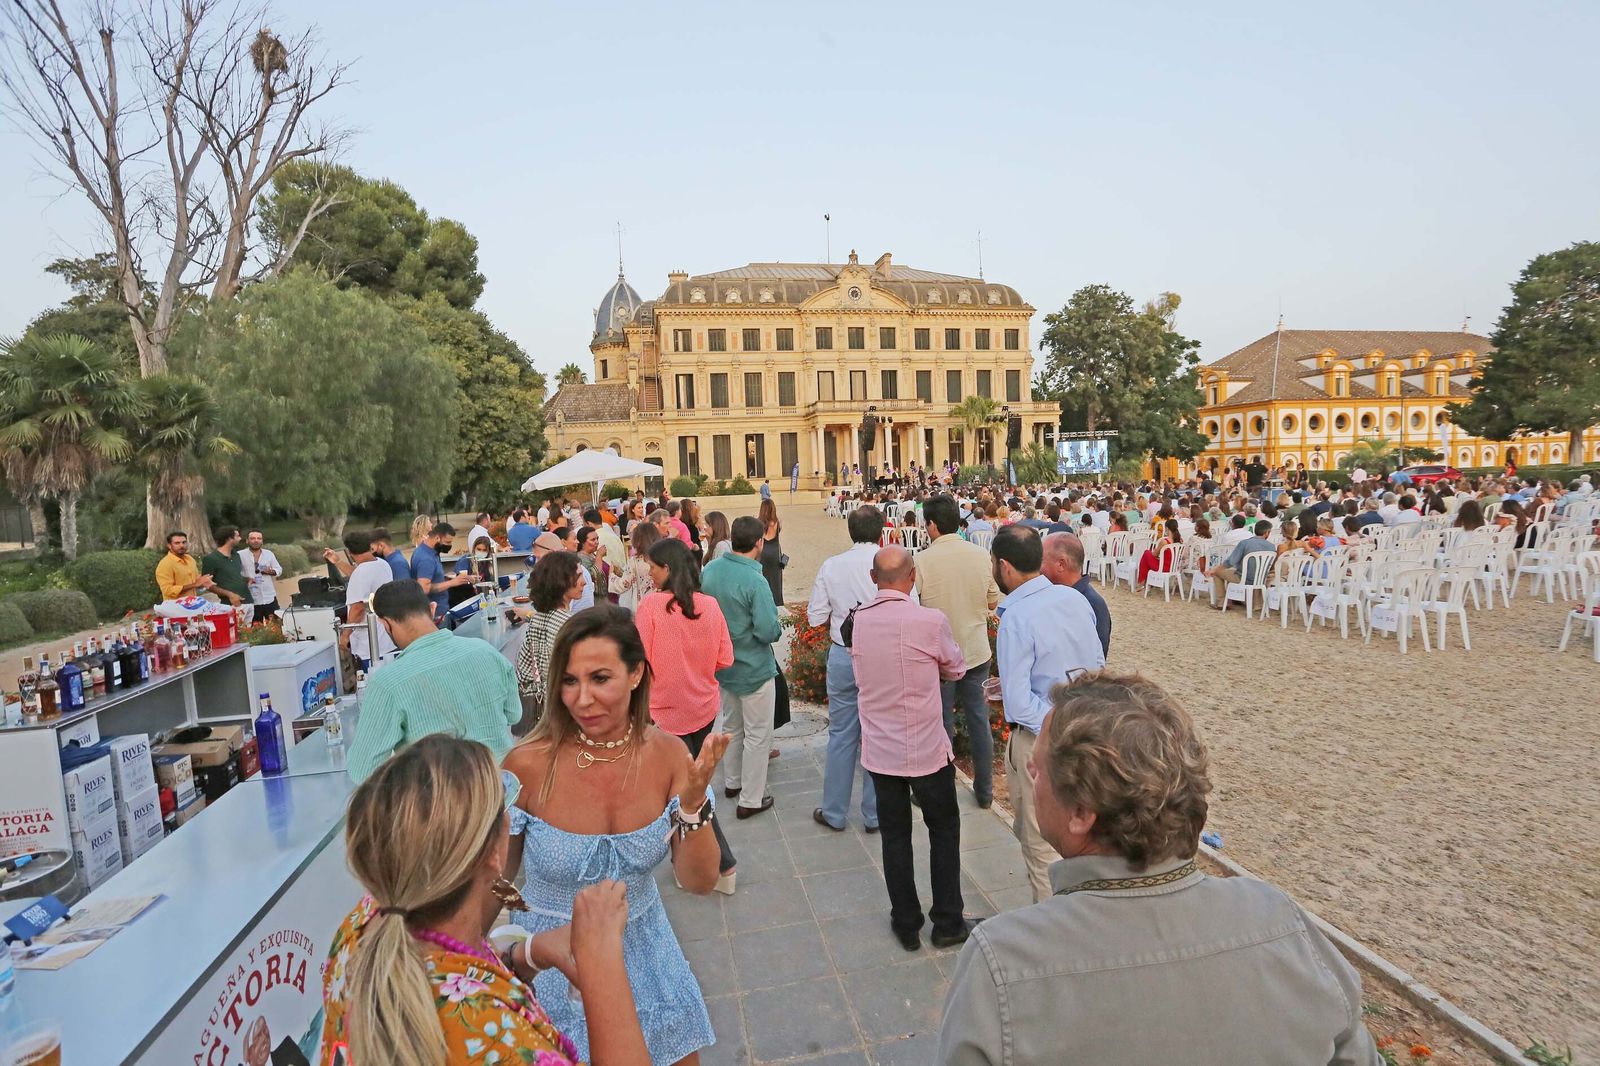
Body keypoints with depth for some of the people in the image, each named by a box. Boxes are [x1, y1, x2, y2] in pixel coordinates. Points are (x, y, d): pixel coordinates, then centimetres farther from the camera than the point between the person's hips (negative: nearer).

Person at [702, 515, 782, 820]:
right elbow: (769, 632, -26)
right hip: (753, 670, -7)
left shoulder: (710, 570, -6)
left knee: (732, 727, 25)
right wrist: (778, 625, -5)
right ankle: (750, 800, 19)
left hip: (721, 666, 7)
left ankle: (732, 782, 41)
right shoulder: (755, 581, -27)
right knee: (757, 735, 9)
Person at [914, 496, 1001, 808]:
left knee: (942, 723, 11)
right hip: (977, 651, 3)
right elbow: (993, 600, 4)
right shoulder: (981, 555, -6)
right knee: (978, 718, 16)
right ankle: (984, 789, 28)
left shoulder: (922, 560, -18)